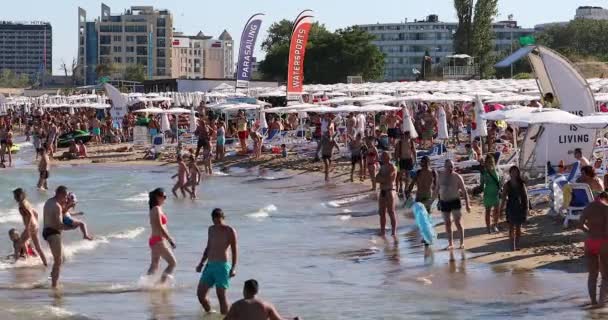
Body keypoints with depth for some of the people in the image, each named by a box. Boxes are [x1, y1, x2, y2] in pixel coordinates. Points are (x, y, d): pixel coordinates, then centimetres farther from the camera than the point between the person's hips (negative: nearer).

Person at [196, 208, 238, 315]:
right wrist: (201, 263, 17)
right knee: (200, 294, 3)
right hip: (209, 265, 6)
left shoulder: (230, 231, -5)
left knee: (221, 295, -9)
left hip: (222, 266, -6)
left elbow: (234, 251, -7)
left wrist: (233, 268, -16)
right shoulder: (211, 229, 13)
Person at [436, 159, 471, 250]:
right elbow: (437, 189, 16)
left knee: (458, 222, -7)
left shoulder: (457, 177, -8)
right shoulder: (441, 176, 3)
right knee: (447, 223, 8)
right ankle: (450, 244, 16)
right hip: (444, 202, 4)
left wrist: (467, 204, -8)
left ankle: (462, 243, 1)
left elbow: (464, 191, -5)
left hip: (455, 201, -4)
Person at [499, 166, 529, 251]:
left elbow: (525, 196, 1)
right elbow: (504, 197, -2)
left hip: (520, 207, 1)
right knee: (511, 227, 0)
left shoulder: (521, 184, 0)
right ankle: (512, 245, 3)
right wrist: (501, 208, -6)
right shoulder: (507, 185, -2)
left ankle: (517, 245, 15)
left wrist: (527, 207, -4)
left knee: (518, 227, 7)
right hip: (511, 208, -1)